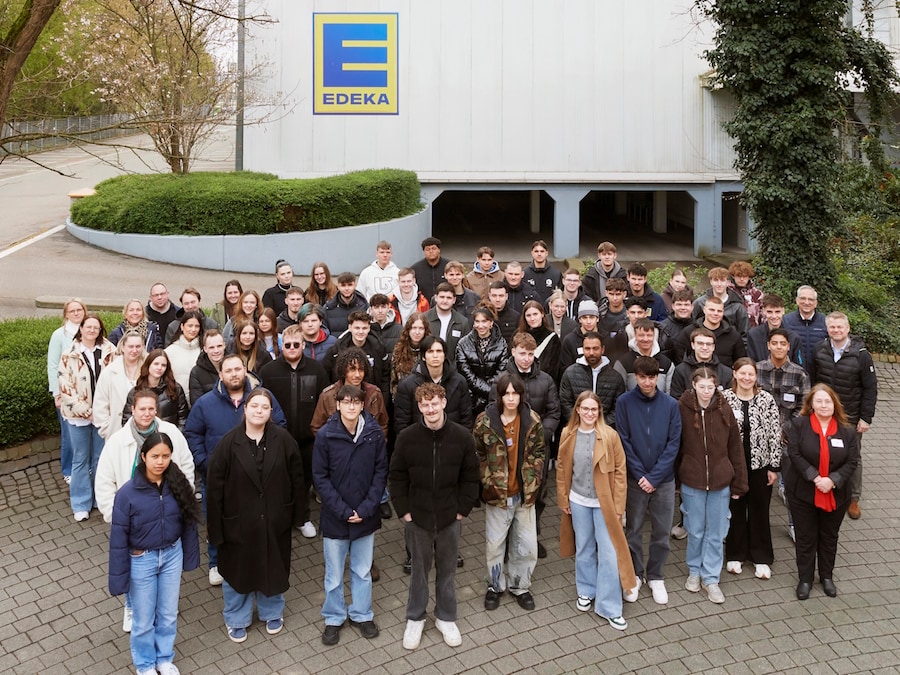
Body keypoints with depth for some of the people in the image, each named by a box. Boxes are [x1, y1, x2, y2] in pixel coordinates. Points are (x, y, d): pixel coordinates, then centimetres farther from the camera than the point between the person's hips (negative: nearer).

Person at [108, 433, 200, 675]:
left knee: (168, 615, 19)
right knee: (144, 620, 15)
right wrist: (119, 578, -10)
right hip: (142, 561, -3)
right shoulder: (128, 493, -21)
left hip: (172, 555, 3)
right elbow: (118, 539, -14)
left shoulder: (178, 485, -12)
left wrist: (189, 557, 7)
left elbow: (188, 523, 1)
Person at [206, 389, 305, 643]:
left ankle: (272, 613, 45)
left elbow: (297, 477, -2)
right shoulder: (229, 443, -14)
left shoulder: (283, 439, -10)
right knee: (238, 571, 16)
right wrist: (215, 527, -10)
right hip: (238, 522, -1)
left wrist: (299, 513, 1)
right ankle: (236, 619, 39)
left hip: (275, 521, 1)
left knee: (273, 568, 19)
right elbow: (214, 488, -11)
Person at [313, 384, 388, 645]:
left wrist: (366, 508, -11)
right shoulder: (325, 435, -12)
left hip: (366, 515, 1)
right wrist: (343, 510, -14)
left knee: (363, 570, 17)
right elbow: (320, 477, -9)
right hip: (334, 516, -1)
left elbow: (381, 472, -3)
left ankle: (361, 614, 36)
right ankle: (334, 618, 32)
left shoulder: (374, 433, -8)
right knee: (334, 573, 12)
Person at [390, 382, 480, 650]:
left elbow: (470, 477, -2)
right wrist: (404, 510, -6)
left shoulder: (462, 436, -10)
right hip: (417, 517, 0)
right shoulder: (406, 437, -11)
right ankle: (415, 618, 33)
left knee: (447, 569, 16)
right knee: (419, 569, 15)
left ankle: (446, 618, 34)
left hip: (450, 517, 1)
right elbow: (397, 477, -2)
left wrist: (463, 509, -4)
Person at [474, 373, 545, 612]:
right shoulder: (485, 421, -11)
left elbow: (539, 453, 5)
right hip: (496, 493, -2)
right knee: (494, 543, 10)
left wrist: (532, 480, -3)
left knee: (526, 544, 10)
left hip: (525, 493, 2)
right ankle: (495, 586, 31)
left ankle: (520, 586, 31)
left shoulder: (532, 421, -4)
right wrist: (488, 481, -6)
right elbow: (477, 455, -2)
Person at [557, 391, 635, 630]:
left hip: (604, 503, -2)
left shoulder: (610, 436, -11)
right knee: (584, 549, 16)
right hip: (578, 501, 2)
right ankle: (586, 591, 37)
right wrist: (564, 500, 4)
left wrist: (617, 506, -8)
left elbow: (619, 471, -7)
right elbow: (562, 469, 5)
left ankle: (609, 606, 10)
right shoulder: (568, 435, -3)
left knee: (609, 554, -1)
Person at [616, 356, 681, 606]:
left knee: (661, 532, 9)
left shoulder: (671, 405, -4)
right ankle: (635, 575, 27)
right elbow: (624, 442, -7)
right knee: (633, 530, 10)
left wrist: (654, 477, -12)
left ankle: (656, 577, 26)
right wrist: (640, 475, -13)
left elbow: (673, 443, -5)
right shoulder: (624, 402, -7)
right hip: (634, 479, -1)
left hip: (664, 479, 1)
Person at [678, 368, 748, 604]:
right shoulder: (682, 409, -9)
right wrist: (674, 477, -2)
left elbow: (735, 448, -1)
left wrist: (739, 484, -1)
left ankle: (711, 578, 25)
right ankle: (694, 571, 34)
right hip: (692, 481, -1)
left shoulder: (724, 410, -6)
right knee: (695, 531, 12)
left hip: (720, 481, 1)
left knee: (716, 533, 11)